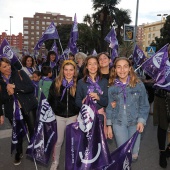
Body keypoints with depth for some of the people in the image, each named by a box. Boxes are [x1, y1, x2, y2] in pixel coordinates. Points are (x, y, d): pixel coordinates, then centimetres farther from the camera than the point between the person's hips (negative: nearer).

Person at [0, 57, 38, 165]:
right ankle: (19, 153, 38)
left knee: (33, 130, 6)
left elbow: (31, 87, -14)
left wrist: (15, 87, -20)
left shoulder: (20, 73, -5)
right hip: (12, 111, 2)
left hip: (28, 107, -1)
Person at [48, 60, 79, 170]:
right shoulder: (56, 82, -3)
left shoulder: (78, 83, -4)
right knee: (58, 141, 8)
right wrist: (53, 111, -3)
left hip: (73, 116, 0)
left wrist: (78, 112, -4)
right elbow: (50, 99, 2)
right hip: (58, 116, 0)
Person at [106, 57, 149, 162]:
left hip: (135, 122, 0)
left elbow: (144, 105, 0)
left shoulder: (138, 84, -6)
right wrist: (109, 125, 4)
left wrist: (141, 121, -10)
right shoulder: (112, 87, -2)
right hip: (118, 123, 0)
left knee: (134, 155, 7)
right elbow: (109, 107, 4)